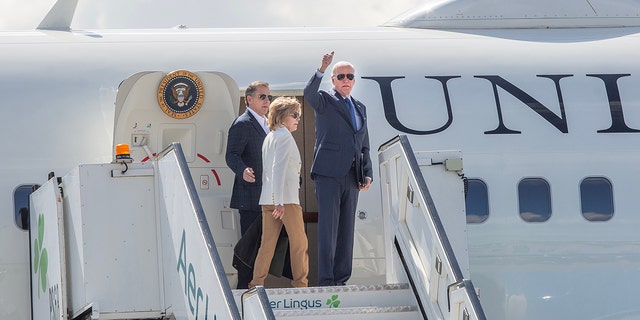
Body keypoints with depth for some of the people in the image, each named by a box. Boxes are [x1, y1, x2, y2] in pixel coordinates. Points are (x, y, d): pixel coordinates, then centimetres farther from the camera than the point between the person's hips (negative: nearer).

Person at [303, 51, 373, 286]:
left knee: (346, 229, 6)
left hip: (352, 176, 6)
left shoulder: (360, 108, 21)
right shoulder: (325, 101, 4)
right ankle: (326, 281, -12)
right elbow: (309, 94, -20)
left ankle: (342, 279, 10)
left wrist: (368, 174, 10)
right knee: (328, 227, -10)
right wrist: (321, 70, -35)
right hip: (329, 173, -6)